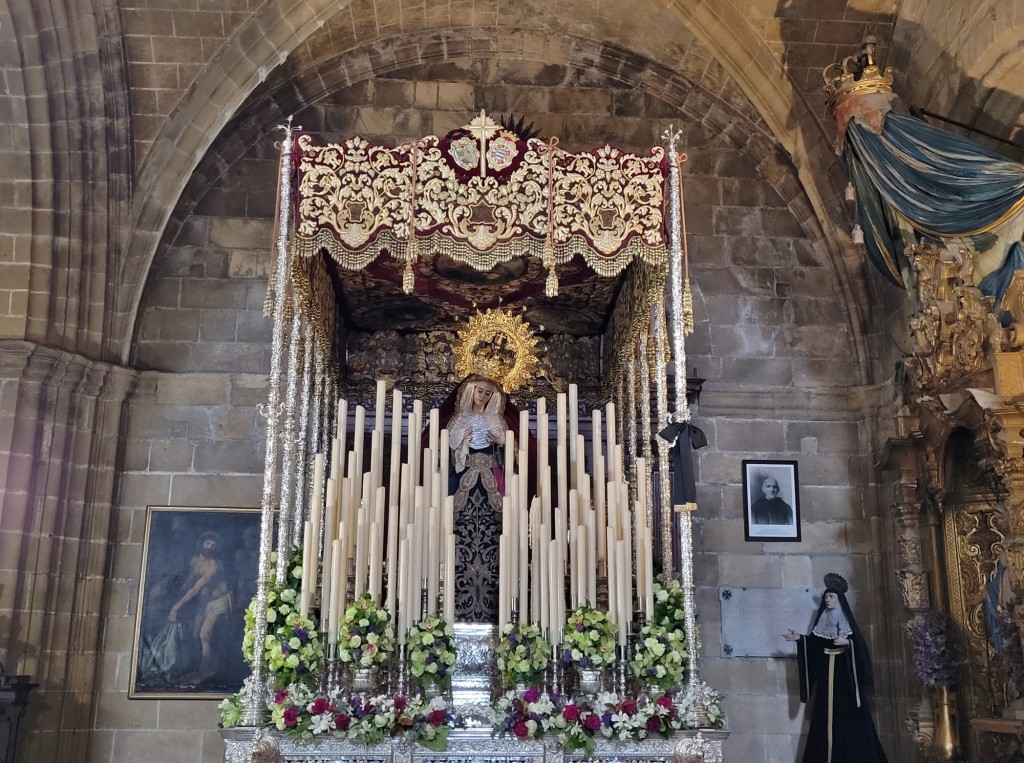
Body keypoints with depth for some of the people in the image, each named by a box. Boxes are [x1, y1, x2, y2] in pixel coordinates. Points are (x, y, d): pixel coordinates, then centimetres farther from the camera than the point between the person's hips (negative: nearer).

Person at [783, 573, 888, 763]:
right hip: (825, 674, 4)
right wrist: (799, 638, -7)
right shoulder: (822, 620, 12)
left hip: (844, 673, -4)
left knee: (847, 716, -6)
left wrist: (847, 642, -24)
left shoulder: (846, 620, 0)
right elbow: (813, 644, 8)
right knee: (826, 716, 0)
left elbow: (860, 644, -7)